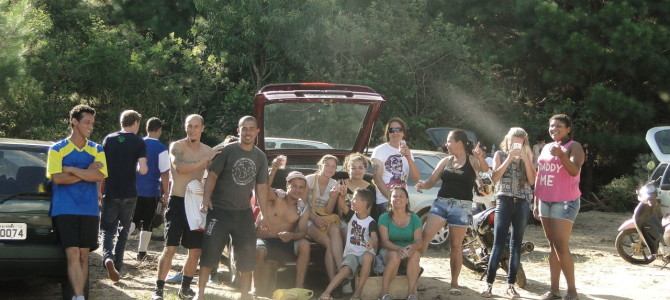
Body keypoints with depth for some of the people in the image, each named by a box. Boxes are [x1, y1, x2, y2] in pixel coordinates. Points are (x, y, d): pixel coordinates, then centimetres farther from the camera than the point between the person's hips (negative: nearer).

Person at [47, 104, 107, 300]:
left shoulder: (97, 150, 9)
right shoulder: (57, 149, 1)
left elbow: (100, 176, -7)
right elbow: (57, 178, -12)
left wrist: (71, 169, -11)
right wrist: (87, 172, -10)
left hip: (89, 210, 3)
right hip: (65, 209, -3)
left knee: (84, 255, 6)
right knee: (73, 254, -12)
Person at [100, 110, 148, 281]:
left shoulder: (108, 139, 4)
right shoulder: (138, 142, -4)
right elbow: (143, 169, -16)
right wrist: (137, 167, 8)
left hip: (110, 192, 1)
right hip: (129, 194, -1)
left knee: (108, 229, 6)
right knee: (124, 230, 15)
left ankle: (108, 257, -22)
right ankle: (117, 265, 16)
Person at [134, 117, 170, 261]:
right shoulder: (161, 149, -11)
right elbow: (165, 174, -12)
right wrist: (165, 194, -4)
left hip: (134, 189, 3)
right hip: (152, 191, -3)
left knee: (131, 221, 12)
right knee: (147, 223, 9)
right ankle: (141, 252, 13)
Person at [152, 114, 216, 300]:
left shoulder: (208, 152, 7)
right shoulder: (176, 147, -6)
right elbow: (180, 167, -25)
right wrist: (205, 161, -24)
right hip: (177, 201, -4)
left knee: (196, 250, 7)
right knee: (170, 248, -10)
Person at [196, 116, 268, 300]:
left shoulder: (260, 157, 5)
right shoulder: (227, 150, -7)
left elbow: (261, 187, 10)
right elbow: (212, 175, -8)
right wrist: (206, 199, -21)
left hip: (243, 213, 4)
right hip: (220, 210, -4)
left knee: (247, 257, 7)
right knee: (209, 252, -6)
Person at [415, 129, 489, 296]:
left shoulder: (472, 160, -2)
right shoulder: (445, 161, 10)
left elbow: (485, 169, -21)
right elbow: (432, 181, 10)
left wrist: (480, 157, -42)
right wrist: (423, 185, -13)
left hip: (461, 206, -3)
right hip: (441, 202, 4)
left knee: (456, 246, 3)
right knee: (424, 236, -11)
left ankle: (454, 283, 11)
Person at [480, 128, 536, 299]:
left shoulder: (527, 157, 12)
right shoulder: (500, 155, 8)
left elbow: (532, 180, 0)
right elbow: (495, 177, -5)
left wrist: (525, 158, -8)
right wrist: (509, 158, -11)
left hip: (522, 203, 2)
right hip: (504, 201, -2)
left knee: (516, 245, 4)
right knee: (498, 244, -10)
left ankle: (511, 285, 8)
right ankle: (489, 283, -7)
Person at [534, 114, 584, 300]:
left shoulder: (573, 147, -6)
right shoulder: (546, 148, 15)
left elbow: (574, 170, -22)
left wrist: (561, 155, -36)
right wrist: (536, 202, 16)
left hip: (565, 202, -7)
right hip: (545, 201, 7)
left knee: (562, 246, -12)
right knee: (552, 246, 9)